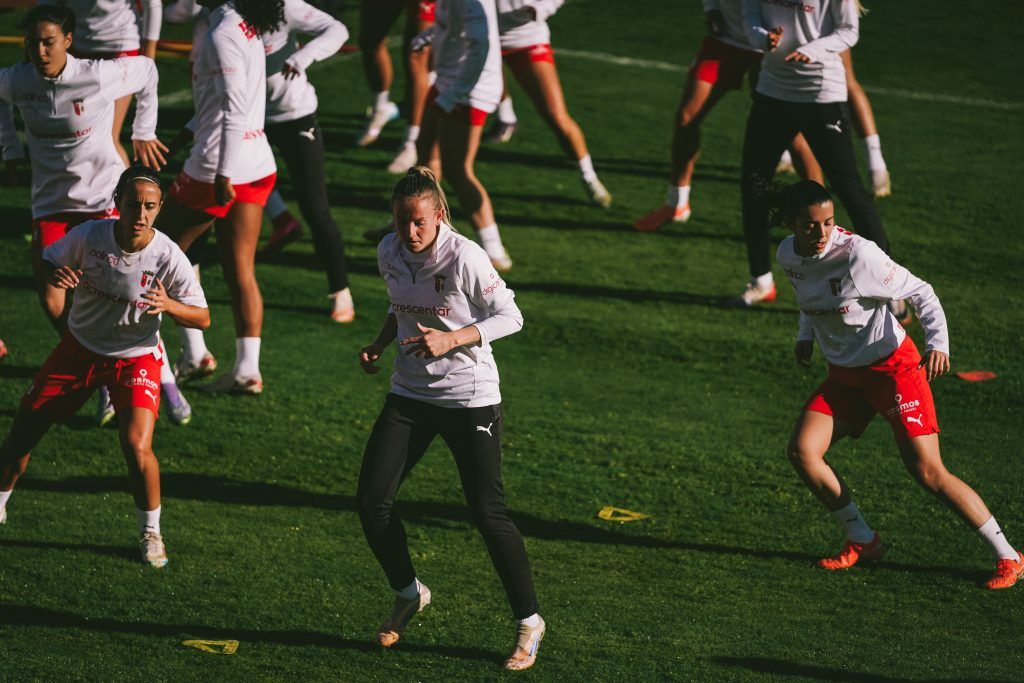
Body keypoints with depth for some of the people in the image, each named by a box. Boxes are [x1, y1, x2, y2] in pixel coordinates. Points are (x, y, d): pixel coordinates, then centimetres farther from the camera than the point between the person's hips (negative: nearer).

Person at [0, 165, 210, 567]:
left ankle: (151, 534, 1)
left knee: (137, 446, -22)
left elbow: (202, 318, -14)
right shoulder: (88, 236, -17)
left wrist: (169, 305, -36)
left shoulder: (168, 257, -21)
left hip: (135, 356, -2)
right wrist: (55, 276, -23)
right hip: (79, 348, 3)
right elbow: (46, 261, 1)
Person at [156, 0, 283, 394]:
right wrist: (190, 129, 27)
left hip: (218, 169, -8)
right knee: (241, 270, 8)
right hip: (259, 167, 8)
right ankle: (247, 369, 3)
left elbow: (235, 109, -23)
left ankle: (194, 354, 12)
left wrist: (222, 174, -24)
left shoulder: (223, 34, -18)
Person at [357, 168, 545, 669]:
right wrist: (379, 345, 1)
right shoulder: (389, 252, -1)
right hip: (410, 393, 6)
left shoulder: (464, 258, -19)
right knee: (371, 500, -3)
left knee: (487, 512, -9)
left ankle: (529, 622, 7)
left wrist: (451, 339, -24)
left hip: (469, 397, -6)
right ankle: (408, 594, 23)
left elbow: (510, 316, -12)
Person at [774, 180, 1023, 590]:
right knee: (802, 451, -10)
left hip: (893, 368, -7)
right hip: (844, 374, 7)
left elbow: (920, 292, -15)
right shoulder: (789, 255, -4)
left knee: (927, 471, -13)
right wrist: (806, 334, 9)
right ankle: (862, 541, 8)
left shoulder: (858, 255, -23)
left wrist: (938, 343, -27)